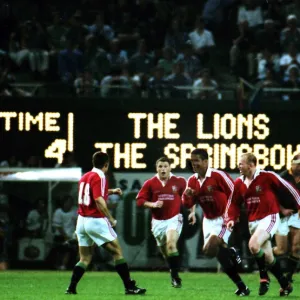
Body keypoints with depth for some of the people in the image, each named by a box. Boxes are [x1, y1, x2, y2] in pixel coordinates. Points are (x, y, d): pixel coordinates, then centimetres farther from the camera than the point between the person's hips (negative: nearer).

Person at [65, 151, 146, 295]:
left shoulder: (85, 177, 14)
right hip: (96, 221, -8)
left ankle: (71, 288, 3)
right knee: (117, 252, -1)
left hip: (82, 220, 8)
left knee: (85, 259, 13)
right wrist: (111, 219, -14)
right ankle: (129, 287, -4)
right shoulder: (99, 177, -11)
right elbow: (99, 200, -22)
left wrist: (111, 191, 40)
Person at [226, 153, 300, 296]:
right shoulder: (239, 183, 5)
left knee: (253, 245, -28)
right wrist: (231, 219, -4)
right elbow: (235, 203, 13)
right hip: (253, 221, 7)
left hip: (269, 218, -7)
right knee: (268, 258, 8)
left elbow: (287, 189, -5)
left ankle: (264, 278, -8)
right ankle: (285, 285, 23)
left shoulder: (267, 176, -13)